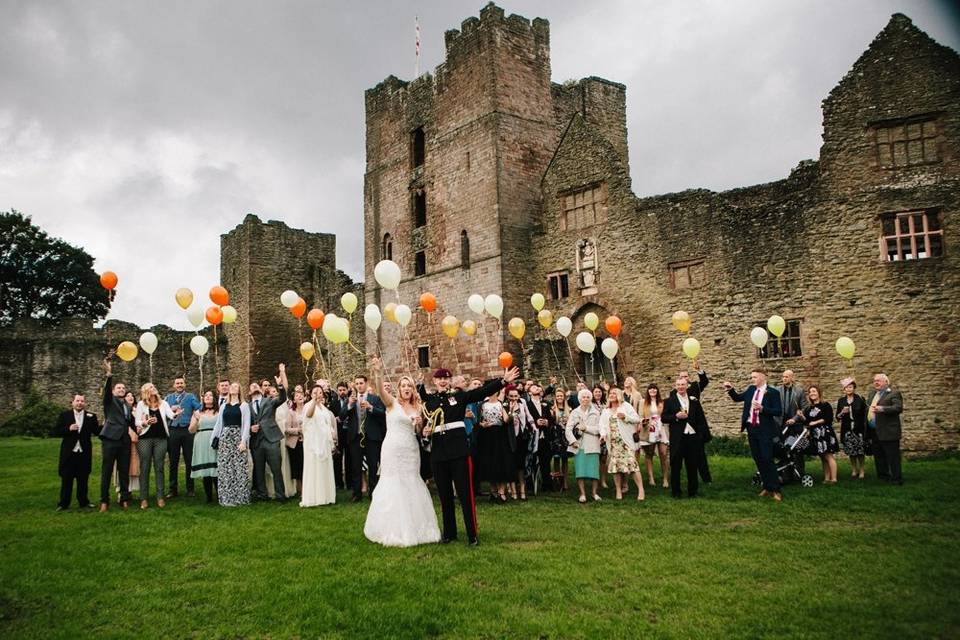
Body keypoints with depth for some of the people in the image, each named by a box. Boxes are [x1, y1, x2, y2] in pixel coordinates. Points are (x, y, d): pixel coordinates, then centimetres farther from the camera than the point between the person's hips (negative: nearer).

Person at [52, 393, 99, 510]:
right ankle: (63, 504, 14)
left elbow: (97, 431, -4)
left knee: (83, 480, 9)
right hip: (69, 453, -1)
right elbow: (54, 432, -3)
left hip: (84, 454, 1)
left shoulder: (91, 417, 4)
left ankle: (84, 502, 19)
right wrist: (68, 429, -18)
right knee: (66, 480, 5)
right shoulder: (64, 415, 2)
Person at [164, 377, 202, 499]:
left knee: (189, 461, 2)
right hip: (173, 431, 2)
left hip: (187, 430, -2)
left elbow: (199, 409, -6)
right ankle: (173, 489, 13)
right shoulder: (168, 398, 15)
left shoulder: (190, 397, 7)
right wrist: (171, 410, -10)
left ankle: (190, 489, 9)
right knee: (173, 461, 6)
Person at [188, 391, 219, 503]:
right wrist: (196, 419, -8)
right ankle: (208, 497, 7)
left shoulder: (219, 412, 11)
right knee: (205, 470, -1)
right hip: (202, 444, 2)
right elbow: (191, 430, 11)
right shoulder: (198, 412, 14)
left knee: (216, 469, -9)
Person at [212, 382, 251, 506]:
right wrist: (214, 440, 7)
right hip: (224, 438, 3)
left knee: (239, 468, -6)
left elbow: (246, 424, -4)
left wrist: (243, 441, -13)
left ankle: (240, 497, 1)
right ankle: (226, 498, 7)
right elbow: (218, 424, 14)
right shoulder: (223, 406, 14)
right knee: (224, 469, 1)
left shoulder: (244, 405, 3)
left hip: (238, 437, -3)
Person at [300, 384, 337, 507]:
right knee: (313, 468, -6)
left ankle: (325, 496, 16)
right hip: (313, 442, -6)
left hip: (325, 442, 6)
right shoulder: (308, 405, -6)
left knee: (325, 469, 9)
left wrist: (332, 442, 14)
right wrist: (315, 400, -49)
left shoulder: (324, 408, 15)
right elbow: (308, 414, -31)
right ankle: (311, 497, -4)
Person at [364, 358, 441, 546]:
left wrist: (419, 424, -5)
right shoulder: (392, 403, -3)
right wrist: (378, 373, -42)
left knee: (411, 487, 8)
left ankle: (413, 528, 19)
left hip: (411, 451, 5)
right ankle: (394, 530, 11)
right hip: (393, 450, -5)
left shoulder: (416, 408, 11)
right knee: (393, 487, 0)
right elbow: (381, 390, -24)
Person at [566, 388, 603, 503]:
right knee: (580, 470, -3)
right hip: (579, 445, 1)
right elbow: (568, 429, 3)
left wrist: (586, 428, -9)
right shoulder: (574, 412, 10)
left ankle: (594, 493, 10)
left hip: (592, 445, -1)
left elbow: (599, 429, -1)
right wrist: (573, 441, -10)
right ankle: (582, 494, 3)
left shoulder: (595, 412, 8)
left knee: (594, 470, -3)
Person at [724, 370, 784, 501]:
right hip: (751, 429, 6)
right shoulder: (750, 390, 8)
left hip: (764, 430, -6)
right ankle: (767, 487, 19)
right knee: (758, 459, 10)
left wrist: (762, 409, -25)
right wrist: (730, 390, 0)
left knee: (767, 459, -10)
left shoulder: (772, 392, -9)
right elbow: (737, 398, 18)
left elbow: (779, 412, -13)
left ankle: (776, 489, -2)